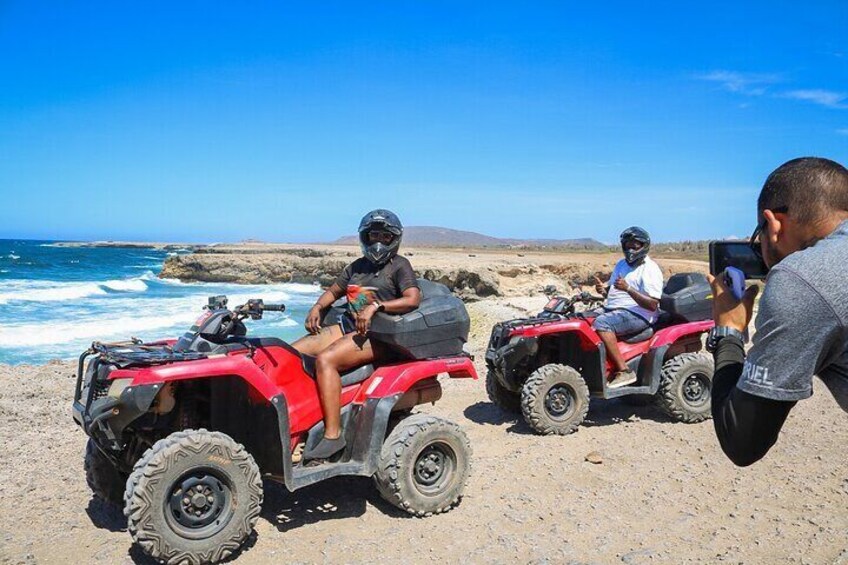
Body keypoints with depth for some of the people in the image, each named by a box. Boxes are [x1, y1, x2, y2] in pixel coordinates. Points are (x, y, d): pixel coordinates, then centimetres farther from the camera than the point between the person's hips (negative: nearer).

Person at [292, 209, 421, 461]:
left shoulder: (399, 265, 0)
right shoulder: (358, 266, 21)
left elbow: (413, 299, -15)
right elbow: (334, 291, 29)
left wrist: (375, 306, -24)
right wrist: (318, 307, 8)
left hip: (377, 334, -8)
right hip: (348, 325, 8)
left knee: (325, 359, -32)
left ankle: (333, 435, -31)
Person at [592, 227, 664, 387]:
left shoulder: (650, 270, -7)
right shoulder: (621, 264, 20)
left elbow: (652, 305, -16)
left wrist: (628, 288, -27)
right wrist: (603, 290, 2)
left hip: (637, 315, -9)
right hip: (612, 309, 9)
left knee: (601, 323, -33)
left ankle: (624, 371, -29)